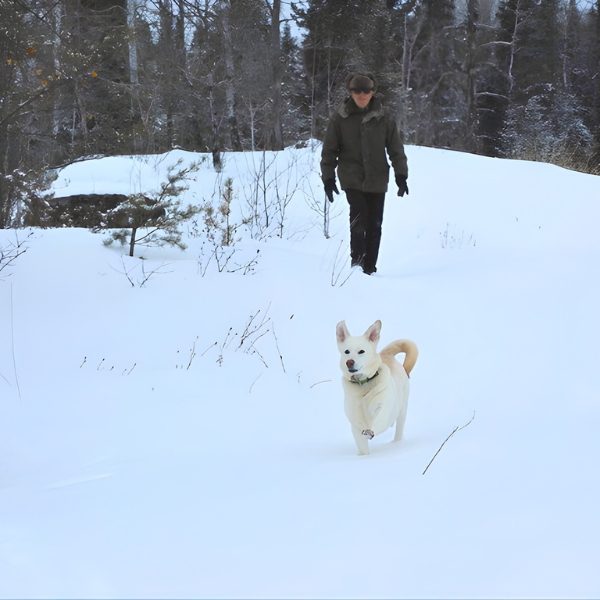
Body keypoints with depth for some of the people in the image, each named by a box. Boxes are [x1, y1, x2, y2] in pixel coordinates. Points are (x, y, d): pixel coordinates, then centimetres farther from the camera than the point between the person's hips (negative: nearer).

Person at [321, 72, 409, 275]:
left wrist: (401, 174, -1)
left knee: (374, 224, 4)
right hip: (352, 178, -2)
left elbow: (396, 148, 6)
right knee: (359, 217, -19)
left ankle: (369, 267, 13)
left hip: (377, 179, 2)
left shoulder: (383, 118, 2)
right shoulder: (340, 118, 0)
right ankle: (357, 261, -13)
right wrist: (328, 177, 1)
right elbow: (329, 150, 6)